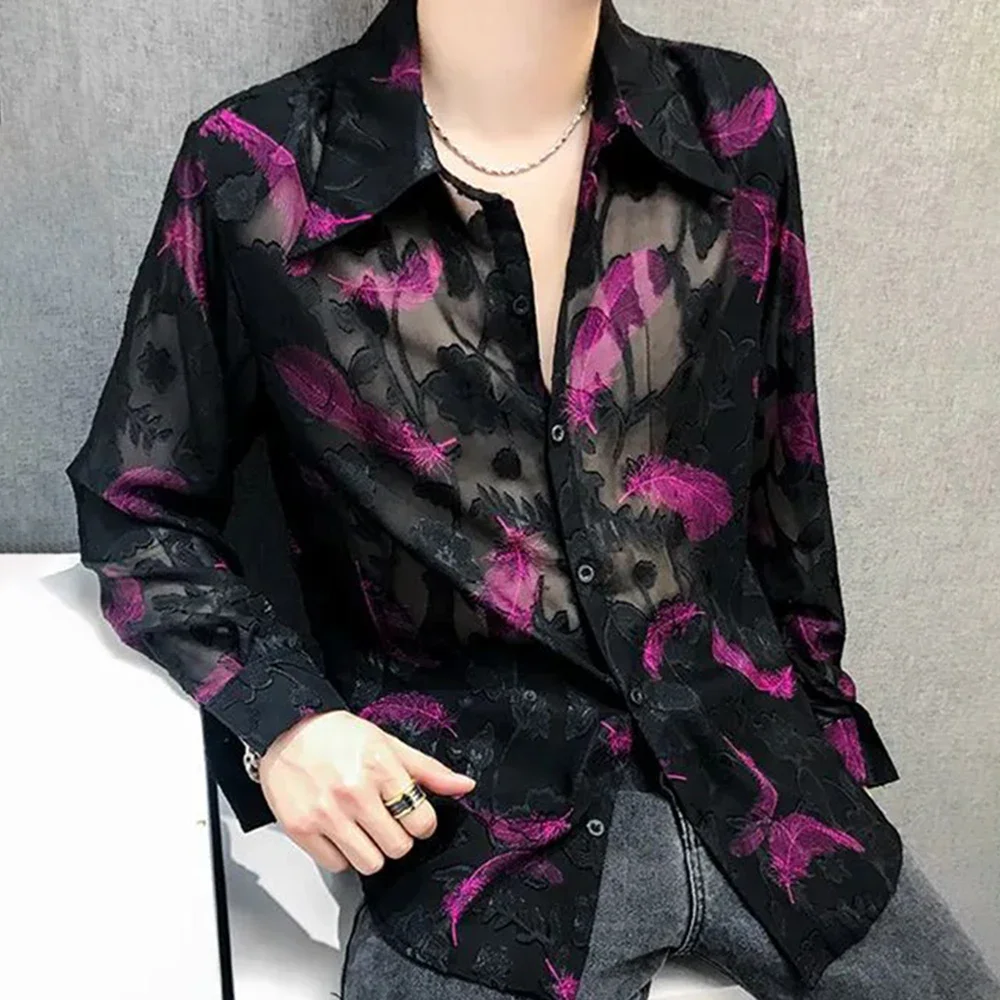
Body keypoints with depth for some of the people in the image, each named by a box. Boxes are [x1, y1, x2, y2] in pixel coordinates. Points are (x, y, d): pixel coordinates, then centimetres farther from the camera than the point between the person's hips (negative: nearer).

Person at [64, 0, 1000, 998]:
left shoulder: (734, 122, 1)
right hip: (478, 825, -2)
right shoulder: (253, 172, -8)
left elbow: (782, 468, 9)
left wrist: (817, 715, 17)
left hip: (755, 777, 4)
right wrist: (278, 715, -13)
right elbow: (135, 504, 2)